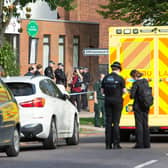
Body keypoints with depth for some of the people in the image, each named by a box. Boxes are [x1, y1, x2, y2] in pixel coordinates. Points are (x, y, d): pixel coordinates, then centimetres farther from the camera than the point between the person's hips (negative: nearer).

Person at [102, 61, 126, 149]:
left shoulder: (105, 78, 5)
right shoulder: (120, 78, -8)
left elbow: (102, 90, 8)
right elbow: (124, 91, -6)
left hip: (108, 100, 3)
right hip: (117, 101, -3)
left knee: (108, 122, 6)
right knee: (116, 122, -1)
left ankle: (108, 144, 4)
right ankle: (116, 144, -3)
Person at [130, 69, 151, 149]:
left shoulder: (136, 83, -15)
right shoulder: (146, 81, 5)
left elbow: (132, 95, -17)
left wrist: (132, 96, 5)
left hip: (138, 106, -6)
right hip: (146, 106, 6)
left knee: (139, 124, -2)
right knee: (145, 124, 11)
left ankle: (140, 143, -2)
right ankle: (146, 143, 13)